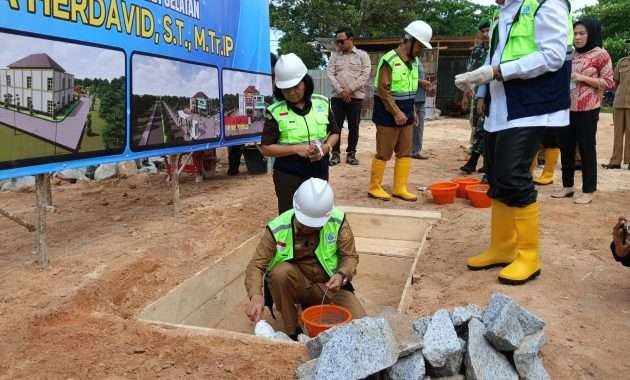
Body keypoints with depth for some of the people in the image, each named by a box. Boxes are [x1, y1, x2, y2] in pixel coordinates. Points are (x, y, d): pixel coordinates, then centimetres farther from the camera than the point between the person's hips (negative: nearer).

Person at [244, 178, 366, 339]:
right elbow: (256, 266, -22)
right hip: (295, 286, -1)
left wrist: (342, 275, -28)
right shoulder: (277, 229, -20)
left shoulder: (338, 221, -16)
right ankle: (291, 332, -13)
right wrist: (256, 295, -41)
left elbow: (350, 256, -6)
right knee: (281, 271, -34)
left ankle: (313, 307, 13)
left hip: (329, 286, 2)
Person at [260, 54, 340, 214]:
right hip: (288, 175, -3)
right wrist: (295, 148, -20)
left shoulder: (322, 103, 1)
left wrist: (327, 146, -10)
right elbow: (266, 148, -9)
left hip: (319, 171, 3)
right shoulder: (275, 112, -9)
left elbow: (334, 133, 12)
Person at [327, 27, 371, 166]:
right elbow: (330, 74, 1)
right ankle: (335, 153, 9)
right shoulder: (334, 55, 9)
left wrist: (350, 89, -14)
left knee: (353, 126, 4)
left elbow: (365, 75, -6)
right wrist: (340, 91, -13)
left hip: (355, 97, -1)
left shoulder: (362, 55, 2)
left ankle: (351, 153, 13)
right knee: (336, 125, 0)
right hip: (337, 96, 2)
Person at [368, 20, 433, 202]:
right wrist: (396, 112, -22)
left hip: (406, 115, 8)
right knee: (384, 153, 0)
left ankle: (400, 188, 17)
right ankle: (374, 187, 12)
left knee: (405, 152, 9)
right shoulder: (389, 60, -16)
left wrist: (412, 111, 15)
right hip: (388, 115, -8)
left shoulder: (413, 62, 10)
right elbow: (383, 91, -19)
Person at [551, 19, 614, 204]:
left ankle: (588, 191, 7)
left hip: (587, 110, -6)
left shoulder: (601, 54, -4)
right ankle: (567, 186, 21)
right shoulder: (571, 54, 13)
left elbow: (608, 82, -8)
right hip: (567, 107, 6)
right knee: (566, 147, 9)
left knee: (586, 148, -1)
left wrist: (583, 78, -16)